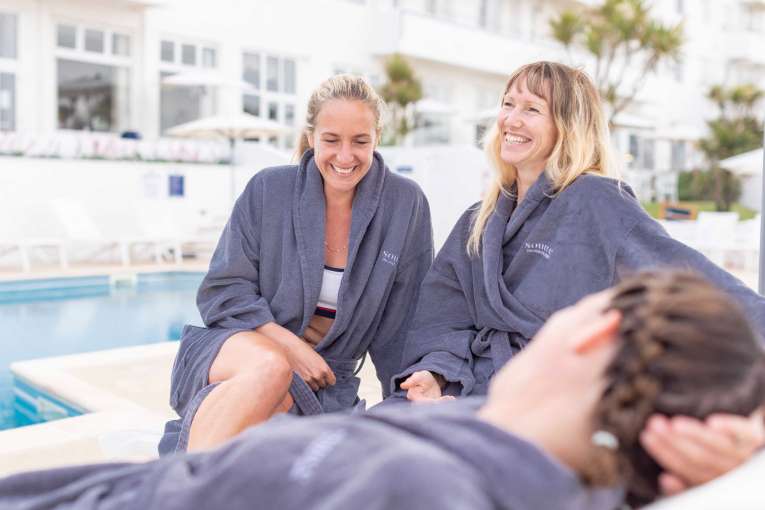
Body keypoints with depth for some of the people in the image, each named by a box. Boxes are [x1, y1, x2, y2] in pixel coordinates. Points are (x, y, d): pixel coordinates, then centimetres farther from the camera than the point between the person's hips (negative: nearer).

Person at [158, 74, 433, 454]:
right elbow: (222, 291, -3)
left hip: (323, 377, 1)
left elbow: (401, 323, 4)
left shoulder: (405, 205, -2)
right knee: (271, 367, -36)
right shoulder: (268, 189, -4)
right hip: (240, 346, 0)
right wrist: (289, 345, -15)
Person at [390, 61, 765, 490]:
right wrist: (434, 373, -11)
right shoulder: (480, 222, 15)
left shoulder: (595, 201, -7)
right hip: (476, 390, 6)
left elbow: (691, 279, -20)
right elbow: (447, 313, 8)